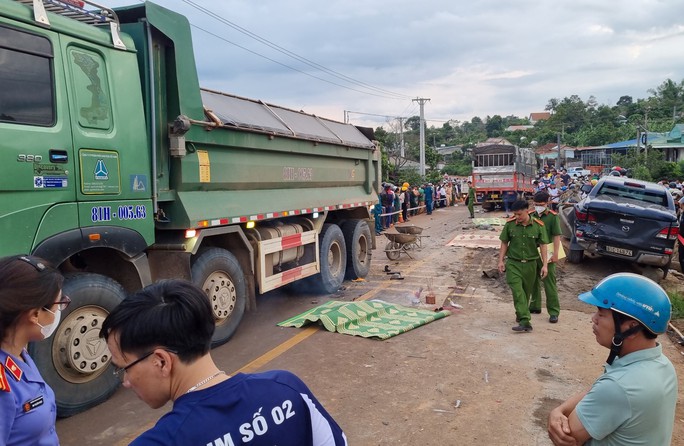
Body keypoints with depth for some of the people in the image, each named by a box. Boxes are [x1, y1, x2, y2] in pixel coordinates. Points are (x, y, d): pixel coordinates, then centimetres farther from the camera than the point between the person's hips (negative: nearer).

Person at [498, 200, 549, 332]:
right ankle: (525, 322, -15)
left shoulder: (538, 225, -6)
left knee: (526, 292, 12)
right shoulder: (510, 224, -6)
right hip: (513, 263, -1)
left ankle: (520, 315, 33)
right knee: (518, 291, -12)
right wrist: (501, 260, 0)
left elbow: (543, 245, -2)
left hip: (530, 264, 1)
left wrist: (544, 265, -4)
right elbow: (504, 243, 4)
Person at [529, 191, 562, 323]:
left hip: (546, 253, -5)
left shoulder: (553, 217, -8)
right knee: (534, 281, 15)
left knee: (549, 283, -1)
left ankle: (554, 312, 5)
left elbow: (557, 236, -10)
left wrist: (555, 254, -15)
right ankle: (535, 306, 29)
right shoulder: (532, 216, 6)